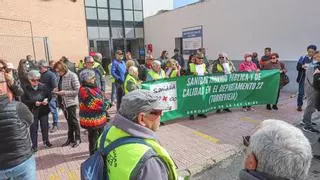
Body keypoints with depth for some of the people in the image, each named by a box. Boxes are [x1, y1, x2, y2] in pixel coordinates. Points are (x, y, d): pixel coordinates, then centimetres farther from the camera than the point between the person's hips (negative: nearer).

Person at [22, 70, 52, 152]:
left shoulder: (43, 86, -5)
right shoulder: (26, 89, -8)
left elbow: (49, 96, 4)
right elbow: (24, 101, -10)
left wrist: (46, 100, -17)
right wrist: (34, 103, -22)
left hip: (43, 110, 1)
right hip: (32, 112, -1)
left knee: (45, 126, 13)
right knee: (33, 128, 6)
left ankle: (46, 140, 36)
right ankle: (34, 145, 21)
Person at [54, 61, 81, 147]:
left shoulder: (72, 76, -15)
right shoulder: (60, 77, 6)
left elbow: (77, 90, -17)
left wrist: (64, 92, -20)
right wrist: (57, 90, -1)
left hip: (71, 102, -6)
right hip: (63, 102, 6)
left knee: (73, 121, 4)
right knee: (69, 121, 17)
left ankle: (77, 139, 20)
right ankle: (70, 138, 30)